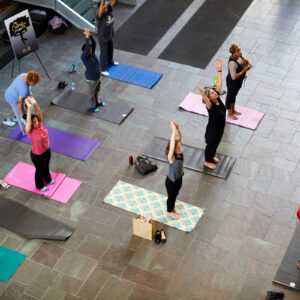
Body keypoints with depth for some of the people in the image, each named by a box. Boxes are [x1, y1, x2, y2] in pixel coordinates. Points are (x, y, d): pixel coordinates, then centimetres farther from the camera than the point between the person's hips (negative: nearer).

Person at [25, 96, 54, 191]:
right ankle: (40, 186, 47)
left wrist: (35, 103, -45)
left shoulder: (39, 124, -16)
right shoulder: (29, 131, -32)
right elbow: (28, 122, -50)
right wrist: (29, 107, -59)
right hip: (37, 155, -6)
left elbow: (38, 113, -27)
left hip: (47, 150, 6)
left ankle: (47, 179, 60)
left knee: (46, 167, 32)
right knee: (39, 170, 20)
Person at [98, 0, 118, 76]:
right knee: (103, 53, 7)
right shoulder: (100, 16, -31)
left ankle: (110, 62, 56)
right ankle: (103, 70, 23)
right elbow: (100, 12, -55)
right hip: (103, 38, -7)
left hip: (109, 35, 8)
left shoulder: (109, 11, -13)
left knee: (110, 49, 29)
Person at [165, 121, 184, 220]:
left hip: (179, 179, 6)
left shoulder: (179, 153, -18)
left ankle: (172, 208, 57)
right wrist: (173, 130, -60)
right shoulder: (171, 157, -36)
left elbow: (179, 138, -22)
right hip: (171, 182, -6)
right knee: (171, 197, 21)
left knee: (175, 195, 30)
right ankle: (169, 211, 48)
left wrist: (177, 128, -41)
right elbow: (171, 146, -54)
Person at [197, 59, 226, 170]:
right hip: (213, 130, -7)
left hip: (220, 128, 7)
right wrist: (202, 92, -78)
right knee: (211, 145, 17)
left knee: (216, 143, 29)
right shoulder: (210, 106, -34)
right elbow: (205, 100, -58)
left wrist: (219, 69, -17)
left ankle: (211, 157, 55)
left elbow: (219, 83, -15)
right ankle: (207, 161, 41)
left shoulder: (218, 99, -15)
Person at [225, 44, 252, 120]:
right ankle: (229, 113, 38)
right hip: (232, 82, -8)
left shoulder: (239, 56, -11)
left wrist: (249, 63, -11)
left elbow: (245, 60, 12)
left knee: (234, 95, 28)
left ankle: (233, 110, 51)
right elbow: (234, 77, -35)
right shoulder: (232, 63, -36)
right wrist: (244, 70, -33)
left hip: (239, 81, 8)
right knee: (230, 96, 15)